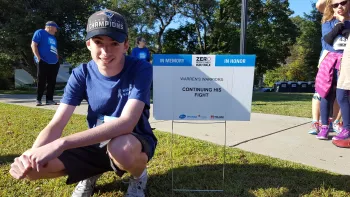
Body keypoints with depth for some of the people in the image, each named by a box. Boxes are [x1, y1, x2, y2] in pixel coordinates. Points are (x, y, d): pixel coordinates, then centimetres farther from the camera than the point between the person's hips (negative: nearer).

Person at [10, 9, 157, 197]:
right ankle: (91, 174, 14)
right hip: (96, 143, 4)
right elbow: (56, 125, -12)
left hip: (133, 142, -3)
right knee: (33, 166, -15)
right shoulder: (81, 74, -9)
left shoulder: (141, 69, -21)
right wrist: (31, 153, -34)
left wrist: (61, 144, -39)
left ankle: (138, 176, -2)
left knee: (120, 148, -40)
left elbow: (127, 123, -34)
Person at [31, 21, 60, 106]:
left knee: (52, 82, 4)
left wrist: (57, 59, 14)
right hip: (43, 62, -7)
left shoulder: (53, 37, 22)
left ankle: (49, 99, 10)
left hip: (54, 63, 7)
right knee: (41, 82, -4)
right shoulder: (40, 32, -1)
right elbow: (33, 45, -9)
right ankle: (38, 100, 5)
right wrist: (38, 58, -15)